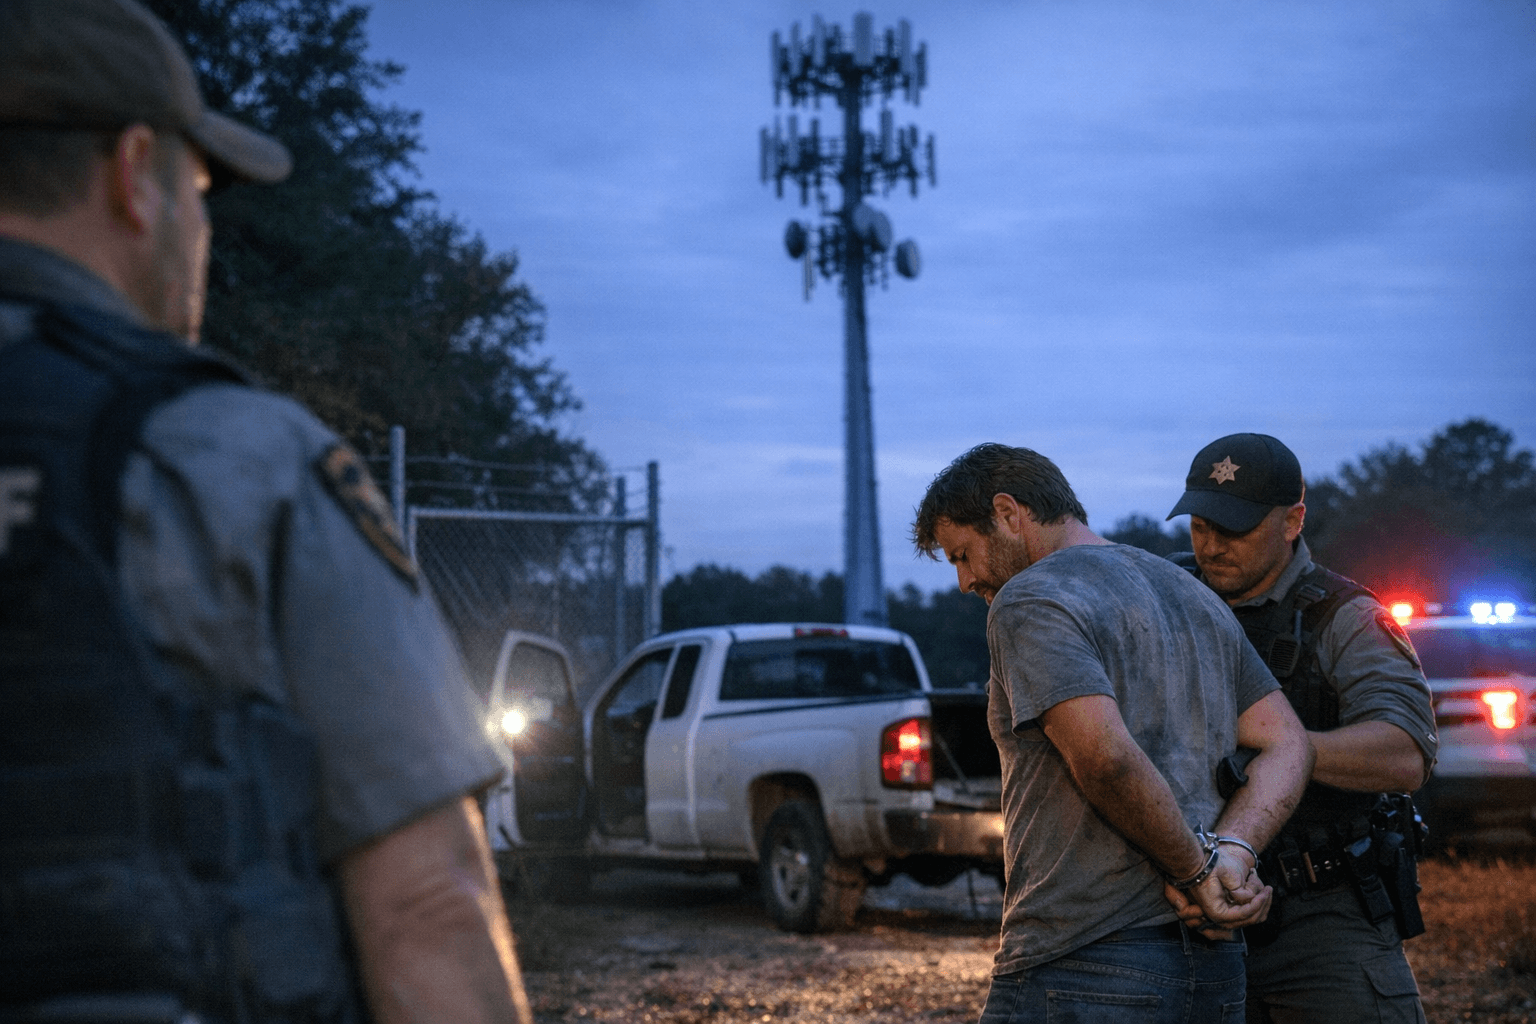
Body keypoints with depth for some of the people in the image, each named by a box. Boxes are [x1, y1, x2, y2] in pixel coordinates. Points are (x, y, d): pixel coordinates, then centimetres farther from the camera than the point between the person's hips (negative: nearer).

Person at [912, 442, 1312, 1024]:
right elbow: (1287, 745, 13)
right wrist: (1231, 848, -3)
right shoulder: (1196, 598, 20)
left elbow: (1106, 758, -22)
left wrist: (1196, 870, -9)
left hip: (1083, 969, -8)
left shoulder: (1029, 600, -7)